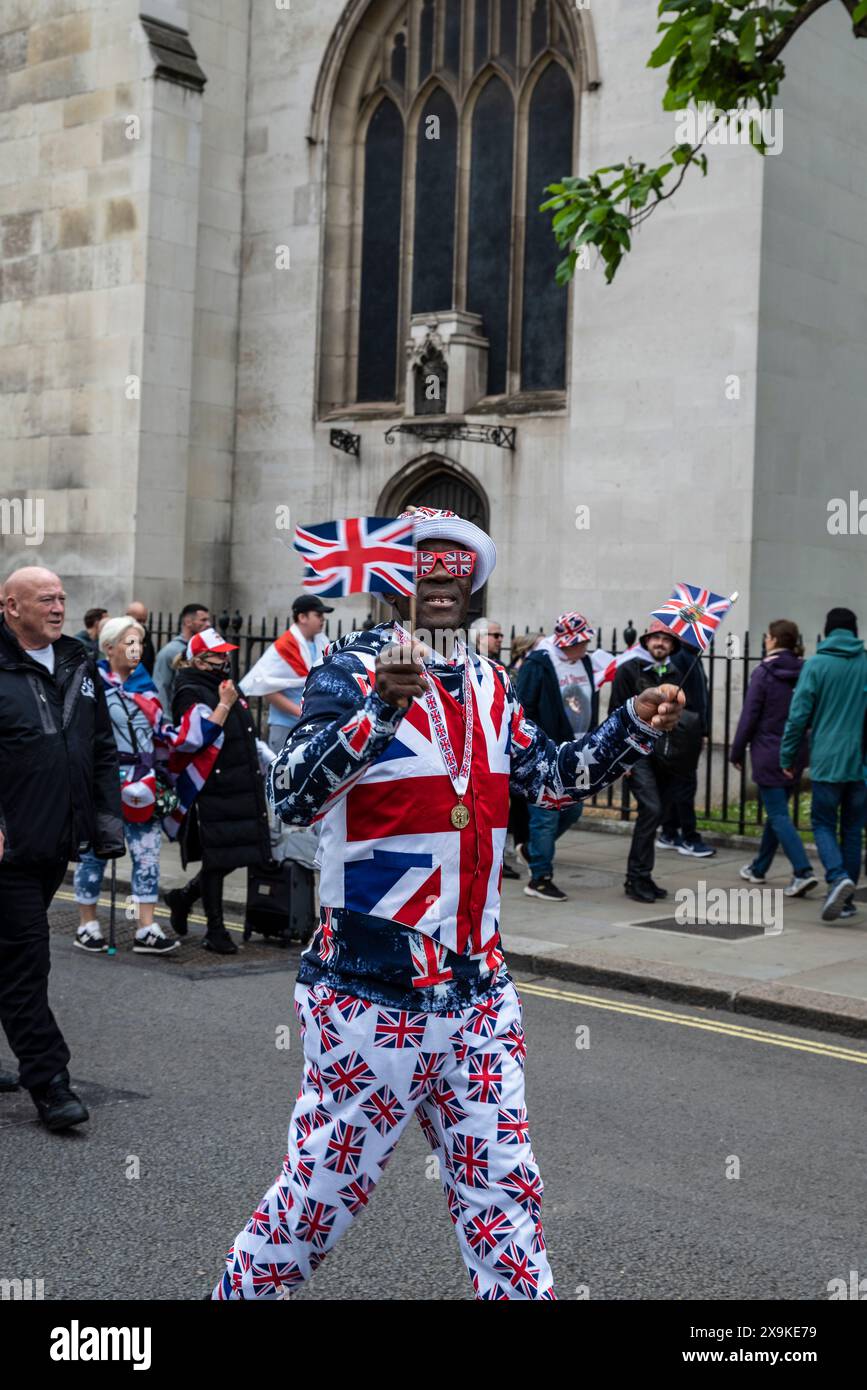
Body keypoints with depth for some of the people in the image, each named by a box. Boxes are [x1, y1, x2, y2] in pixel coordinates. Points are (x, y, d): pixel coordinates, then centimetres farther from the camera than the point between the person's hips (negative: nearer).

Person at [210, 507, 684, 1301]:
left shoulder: (487, 682, 9)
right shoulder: (355, 670, -11)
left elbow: (551, 777, 20)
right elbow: (292, 796, -25)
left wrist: (635, 728, 8)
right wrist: (379, 709, -38)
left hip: (479, 992, 6)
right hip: (373, 998, -6)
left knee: (503, 1192, 13)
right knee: (322, 1191, 8)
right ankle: (242, 1288, 31)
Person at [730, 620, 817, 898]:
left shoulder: (764, 673, -11)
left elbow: (749, 716, -10)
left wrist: (736, 752, -1)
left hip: (769, 753, -6)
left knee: (778, 815, -5)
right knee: (776, 810, 18)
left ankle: (803, 872, -18)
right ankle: (759, 868, 30)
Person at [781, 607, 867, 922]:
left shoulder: (816, 665, -4)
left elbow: (798, 715, -6)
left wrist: (788, 758, 3)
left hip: (827, 761, -3)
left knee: (823, 824, 8)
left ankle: (838, 877, -18)